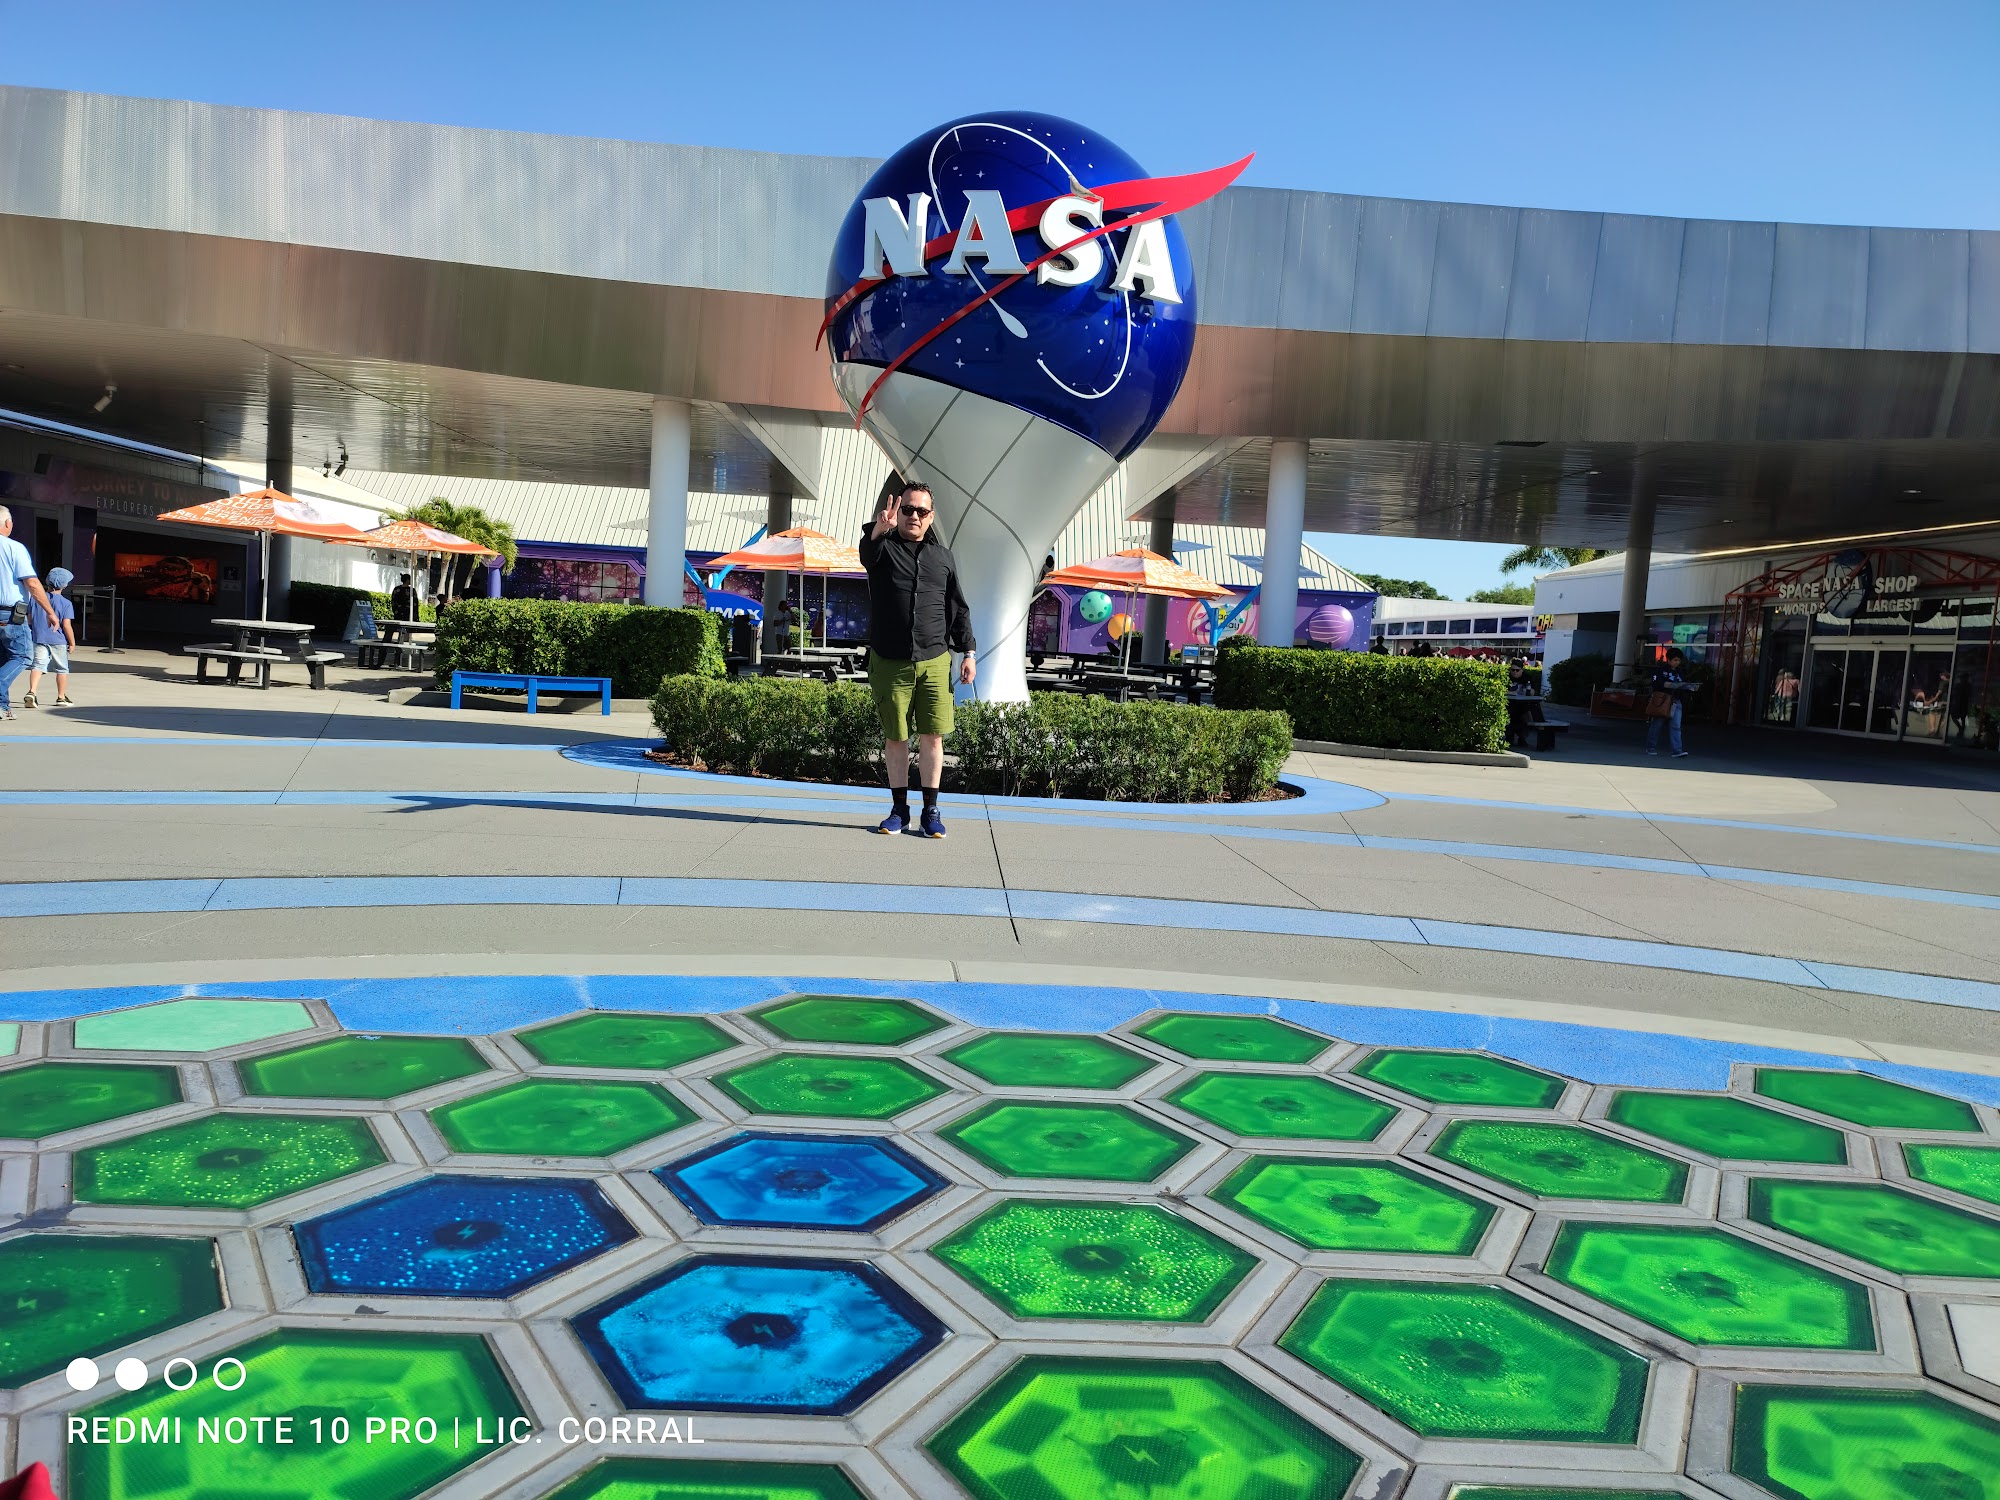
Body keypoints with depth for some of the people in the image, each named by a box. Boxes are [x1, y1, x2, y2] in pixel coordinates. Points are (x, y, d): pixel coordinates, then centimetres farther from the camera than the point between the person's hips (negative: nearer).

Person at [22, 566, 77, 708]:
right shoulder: (66, 604, -7)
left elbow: (29, 620, 7)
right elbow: (66, 625, -11)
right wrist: (72, 642, -2)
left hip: (39, 639, 2)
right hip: (58, 640, -2)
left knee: (37, 665, -2)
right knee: (62, 668, 11)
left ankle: (31, 692, -23)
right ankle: (61, 697, 19)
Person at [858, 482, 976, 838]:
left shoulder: (944, 557, 12)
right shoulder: (884, 549, 4)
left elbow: (959, 609, 14)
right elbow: (867, 551, -22)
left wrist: (968, 652, 7)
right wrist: (879, 529, -45)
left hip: (934, 662, 1)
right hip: (889, 662, -1)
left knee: (932, 736, 0)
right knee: (895, 738, 5)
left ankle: (931, 810, 9)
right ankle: (899, 809, 16)